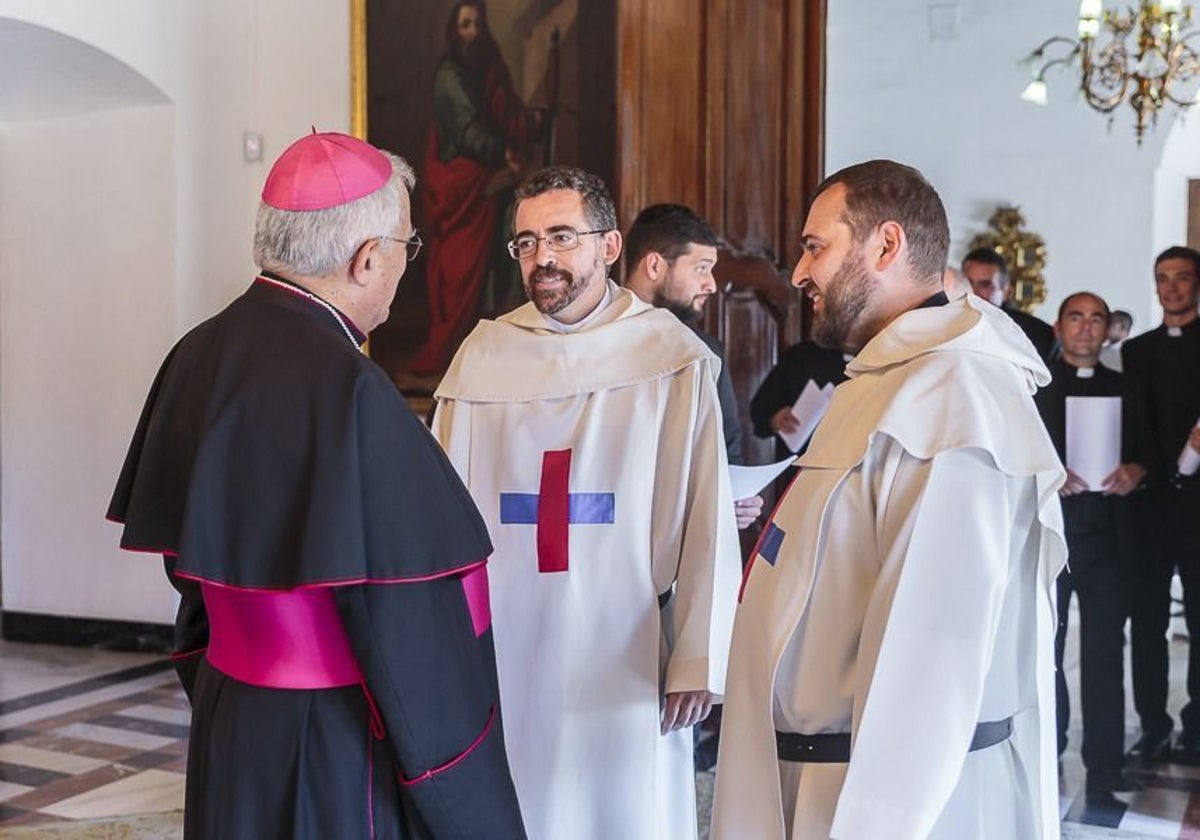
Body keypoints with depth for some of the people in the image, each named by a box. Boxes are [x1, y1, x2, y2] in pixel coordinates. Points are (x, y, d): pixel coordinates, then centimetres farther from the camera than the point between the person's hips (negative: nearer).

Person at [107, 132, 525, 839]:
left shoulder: (201, 356, -1)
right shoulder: (349, 390, -24)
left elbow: (189, 556, 10)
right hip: (340, 753, -7)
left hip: (229, 723, 8)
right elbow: (408, 617, -22)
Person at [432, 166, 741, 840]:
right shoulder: (484, 354, 3)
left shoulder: (672, 358, -5)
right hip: (503, 655, 2)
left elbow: (709, 523, -6)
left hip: (626, 657, -2)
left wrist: (699, 659, -9)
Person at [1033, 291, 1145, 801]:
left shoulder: (1123, 390, 14)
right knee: (1045, 650, 4)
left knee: (1105, 653, 1)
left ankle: (1105, 772, 5)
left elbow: (1144, 451, 15)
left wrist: (1134, 472, -6)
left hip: (1107, 537, 2)